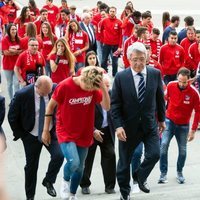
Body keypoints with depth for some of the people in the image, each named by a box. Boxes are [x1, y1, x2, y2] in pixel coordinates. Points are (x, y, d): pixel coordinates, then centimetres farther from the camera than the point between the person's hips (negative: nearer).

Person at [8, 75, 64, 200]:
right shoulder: (22, 95, -21)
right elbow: (12, 117, -8)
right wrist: (20, 134, -4)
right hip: (31, 136, -1)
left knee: (59, 156, -20)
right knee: (31, 166, 8)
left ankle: (48, 181, 7)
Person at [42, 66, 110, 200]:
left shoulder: (94, 88, -7)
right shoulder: (65, 86, -18)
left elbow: (106, 107, -13)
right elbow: (51, 106, -7)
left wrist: (104, 88, -27)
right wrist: (46, 130, -2)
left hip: (84, 134, 4)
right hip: (66, 133, -4)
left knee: (80, 168, 12)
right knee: (73, 162, -24)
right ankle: (66, 181, 9)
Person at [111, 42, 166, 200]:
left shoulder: (156, 74, -4)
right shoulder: (121, 77, -10)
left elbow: (160, 98, 7)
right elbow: (115, 104, -9)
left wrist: (162, 119, 11)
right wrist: (118, 125, -16)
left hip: (150, 124, 1)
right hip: (128, 125, -1)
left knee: (154, 154, -10)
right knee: (125, 160, 9)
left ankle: (140, 176, 22)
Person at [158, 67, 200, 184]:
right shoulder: (170, 86, -14)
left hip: (183, 125, 0)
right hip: (170, 121, 0)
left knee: (183, 150, 6)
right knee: (164, 145, -14)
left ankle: (180, 172, 29)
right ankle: (163, 173, -5)